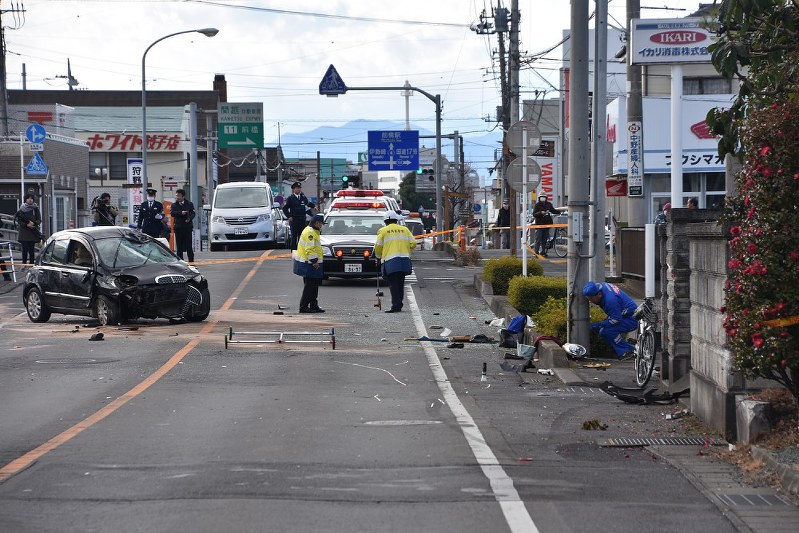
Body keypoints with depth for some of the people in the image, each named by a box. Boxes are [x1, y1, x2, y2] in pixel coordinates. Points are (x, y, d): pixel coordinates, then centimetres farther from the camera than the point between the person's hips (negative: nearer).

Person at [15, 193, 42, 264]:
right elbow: (18, 220, 0)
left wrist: (33, 223, -14)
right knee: (25, 249, -5)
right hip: (23, 232, -1)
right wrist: (26, 225, -16)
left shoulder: (35, 209, 8)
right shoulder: (22, 209, 5)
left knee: (31, 249, 1)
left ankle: (31, 263, 4)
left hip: (33, 232, 1)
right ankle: (24, 263, -2)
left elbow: (39, 220, 6)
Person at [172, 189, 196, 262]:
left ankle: (191, 261, 2)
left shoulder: (189, 204, 8)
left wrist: (189, 218, -21)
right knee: (179, 247, 3)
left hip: (187, 227, -1)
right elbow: (173, 213, -8)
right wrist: (181, 213, -23)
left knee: (189, 246, -3)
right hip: (178, 228, 1)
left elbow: (193, 213, 0)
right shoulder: (174, 205, 9)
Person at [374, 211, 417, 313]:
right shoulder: (405, 229, 14)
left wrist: (379, 256, 23)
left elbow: (378, 247, 3)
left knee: (393, 284, -5)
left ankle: (396, 305, -14)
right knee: (400, 283, 13)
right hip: (404, 260, 4)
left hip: (390, 262, -4)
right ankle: (399, 304, 17)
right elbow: (413, 243, 8)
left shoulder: (383, 231, 4)